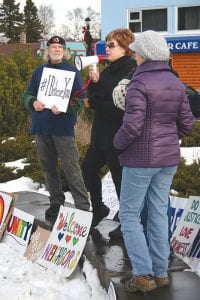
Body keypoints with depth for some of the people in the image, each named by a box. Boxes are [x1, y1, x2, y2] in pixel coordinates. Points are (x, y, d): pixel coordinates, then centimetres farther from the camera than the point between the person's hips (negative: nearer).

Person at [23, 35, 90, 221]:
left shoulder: (72, 71, 2)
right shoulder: (39, 71, 13)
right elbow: (27, 95, 14)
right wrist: (33, 102, -10)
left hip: (63, 127, -5)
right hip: (41, 127, 5)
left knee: (71, 167, -9)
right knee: (48, 167, 12)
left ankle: (82, 206, -6)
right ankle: (56, 202, 25)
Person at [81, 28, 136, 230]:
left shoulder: (131, 72, -18)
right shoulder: (109, 70, 12)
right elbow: (94, 97, 9)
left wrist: (94, 102, -14)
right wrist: (95, 82, -9)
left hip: (117, 138, -10)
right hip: (101, 134, 10)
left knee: (120, 178, 2)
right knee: (88, 168, 20)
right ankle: (98, 209, 38)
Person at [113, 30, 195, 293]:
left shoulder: (140, 83, -16)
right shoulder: (175, 83, 5)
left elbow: (132, 125, -23)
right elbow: (187, 124, 7)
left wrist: (118, 144, -5)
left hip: (141, 158, -7)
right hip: (169, 158, 7)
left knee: (129, 214, 5)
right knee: (159, 212, 13)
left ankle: (143, 274, 2)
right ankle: (160, 272, 18)